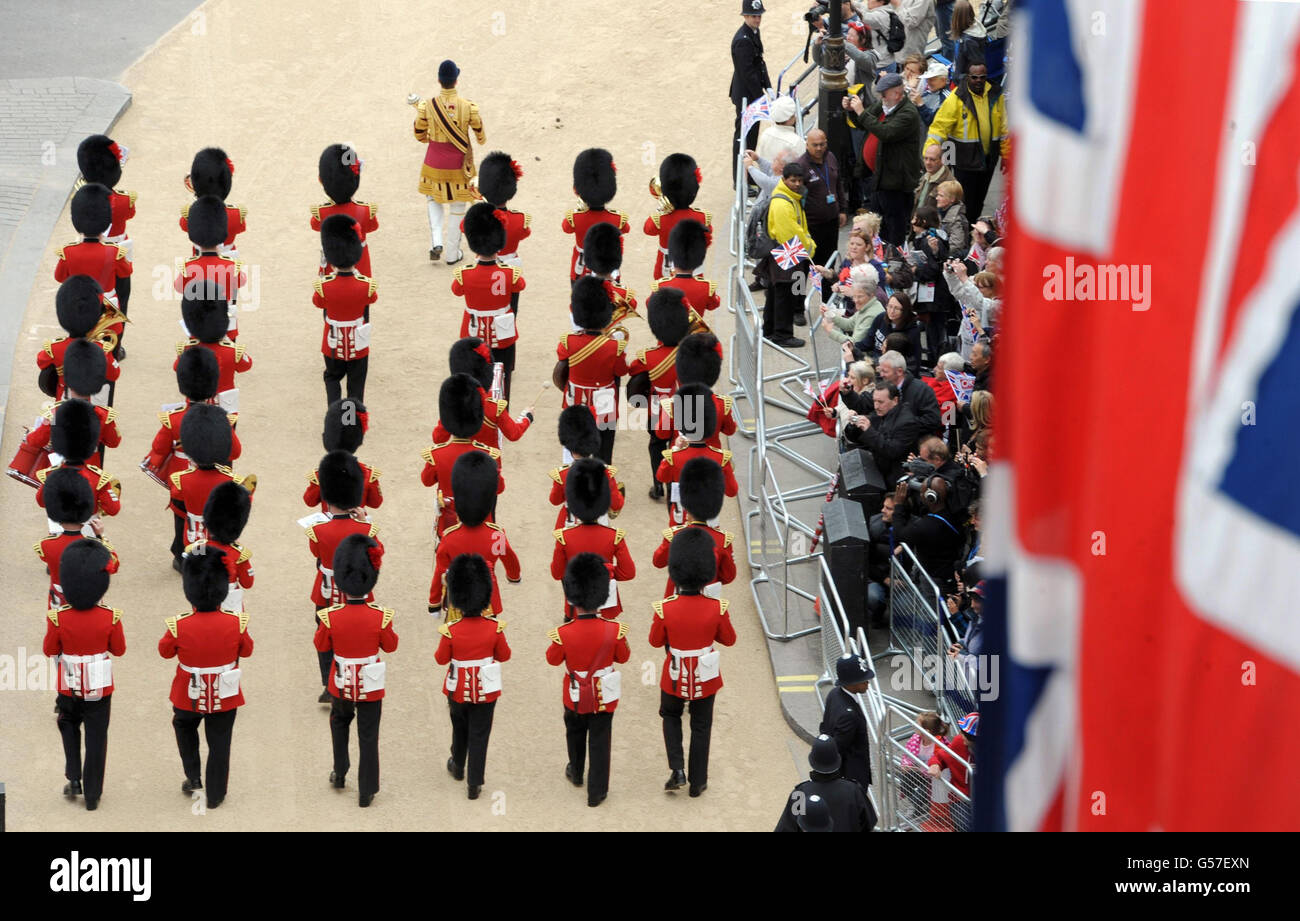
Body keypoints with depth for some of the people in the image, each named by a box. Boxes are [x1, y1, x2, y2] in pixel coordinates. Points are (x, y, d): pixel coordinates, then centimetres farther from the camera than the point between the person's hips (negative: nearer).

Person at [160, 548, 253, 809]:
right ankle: (215, 795, 26)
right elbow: (247, 651, -2)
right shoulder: (236, 624, -22)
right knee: (219, 744, 16)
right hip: (225, 697, 0)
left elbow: (165, 651, -4)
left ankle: (193, 777, 32)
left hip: (189, 696, 0)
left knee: (184, 727, 31)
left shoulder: (179, 626, -24)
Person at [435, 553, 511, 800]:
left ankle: (457, 767, 45)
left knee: (460, 729, 24)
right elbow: (504, 655, -3)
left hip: (458, 689, 0)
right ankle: (474, 784, 8)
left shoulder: (451, 630, -20)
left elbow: (441, 659, -7)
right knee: (479, 735, 8)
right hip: (486, 689, 0)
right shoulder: (495, 628, -16)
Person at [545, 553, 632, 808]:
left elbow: (553, 659, -6)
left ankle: (576, 773, 48)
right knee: (599, 743, 13)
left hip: (575, 696, 0)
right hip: (604, 696, 0)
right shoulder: (614, 630, -23)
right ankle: (597, 792, 20)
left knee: (575, 734, 27)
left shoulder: (563, 633, -24)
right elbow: (623, 656, -4)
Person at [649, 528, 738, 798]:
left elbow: (656, 641, -6)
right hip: (705, 677, 0)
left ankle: (677, 770, 13)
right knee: (701, 727, 17)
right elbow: (729, 639, -3)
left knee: (671, 716, 26)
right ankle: (697, 782, 25)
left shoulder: (665, 609, -21)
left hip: (675, 677, 0)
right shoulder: (717, 608, -19)